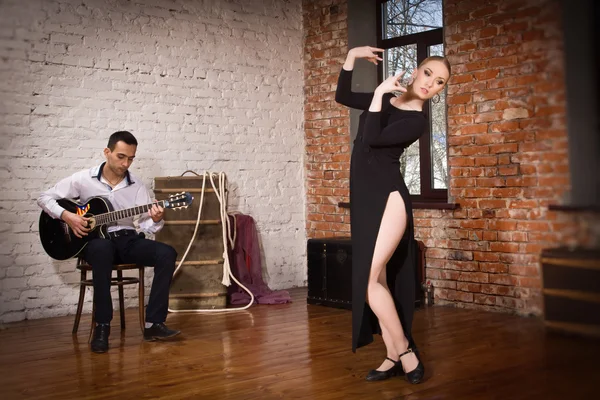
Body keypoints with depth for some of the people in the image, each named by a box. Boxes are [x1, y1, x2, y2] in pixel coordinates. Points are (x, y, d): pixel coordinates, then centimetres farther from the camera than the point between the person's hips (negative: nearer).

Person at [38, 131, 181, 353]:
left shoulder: (136, 186, 3)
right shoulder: (83, 179, -2)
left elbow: (146, 226, -1)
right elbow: (45, 198, 4)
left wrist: (155, 220, -26)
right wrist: (66, 216, -14)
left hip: (126, 240, 4)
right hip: (94, 240, -3)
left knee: (166, 253, -23)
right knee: (103, 249, -42)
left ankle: (153, 323, -19)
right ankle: (102, 326, -32)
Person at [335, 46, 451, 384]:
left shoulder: (417, 121, -6)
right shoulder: (386, 98, 15)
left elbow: (372, 138, -17)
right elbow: (343, 96, 21)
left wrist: (380, 93, -13)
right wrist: (352, 56, 11)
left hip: (389, 197, -7)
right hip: (364, 198, 7)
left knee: (368, 278, -16)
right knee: (376, 280, 5)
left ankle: (405, 350, -1)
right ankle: (394, 357, 11)